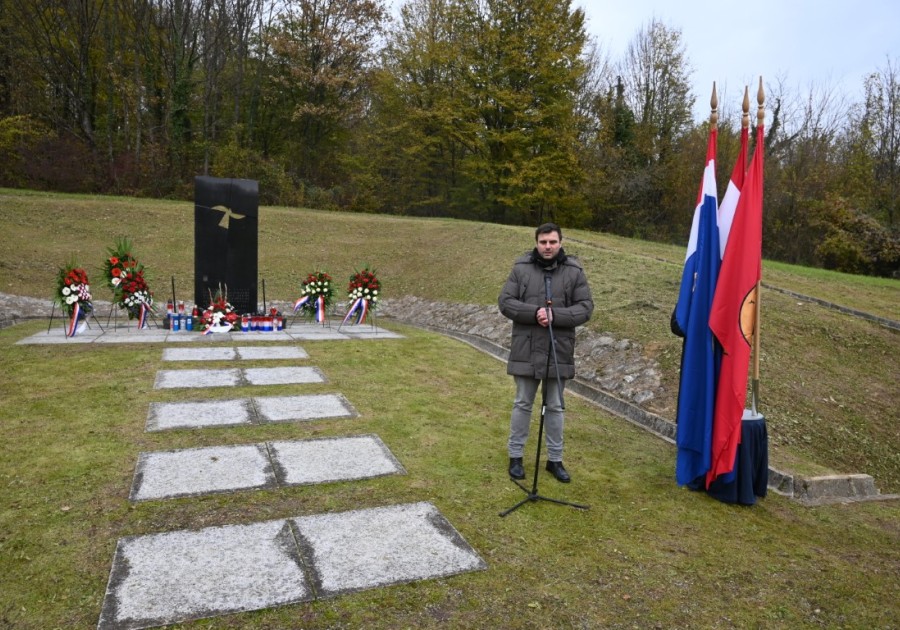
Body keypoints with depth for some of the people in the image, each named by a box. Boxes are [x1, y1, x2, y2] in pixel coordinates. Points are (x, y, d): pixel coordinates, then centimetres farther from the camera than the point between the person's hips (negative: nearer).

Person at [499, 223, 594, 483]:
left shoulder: (574, 271, 0)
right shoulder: (521, 268, -1)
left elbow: (586, 306, -2)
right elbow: (505, 302, -4)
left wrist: (556, 315, -18)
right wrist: (534, 313, -19)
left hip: (559, 351, 1)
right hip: (526, 350, 0)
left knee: (555, 407, 13)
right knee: (523, 404, 11)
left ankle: (555, 459, 26)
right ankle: (515, 456, 25)